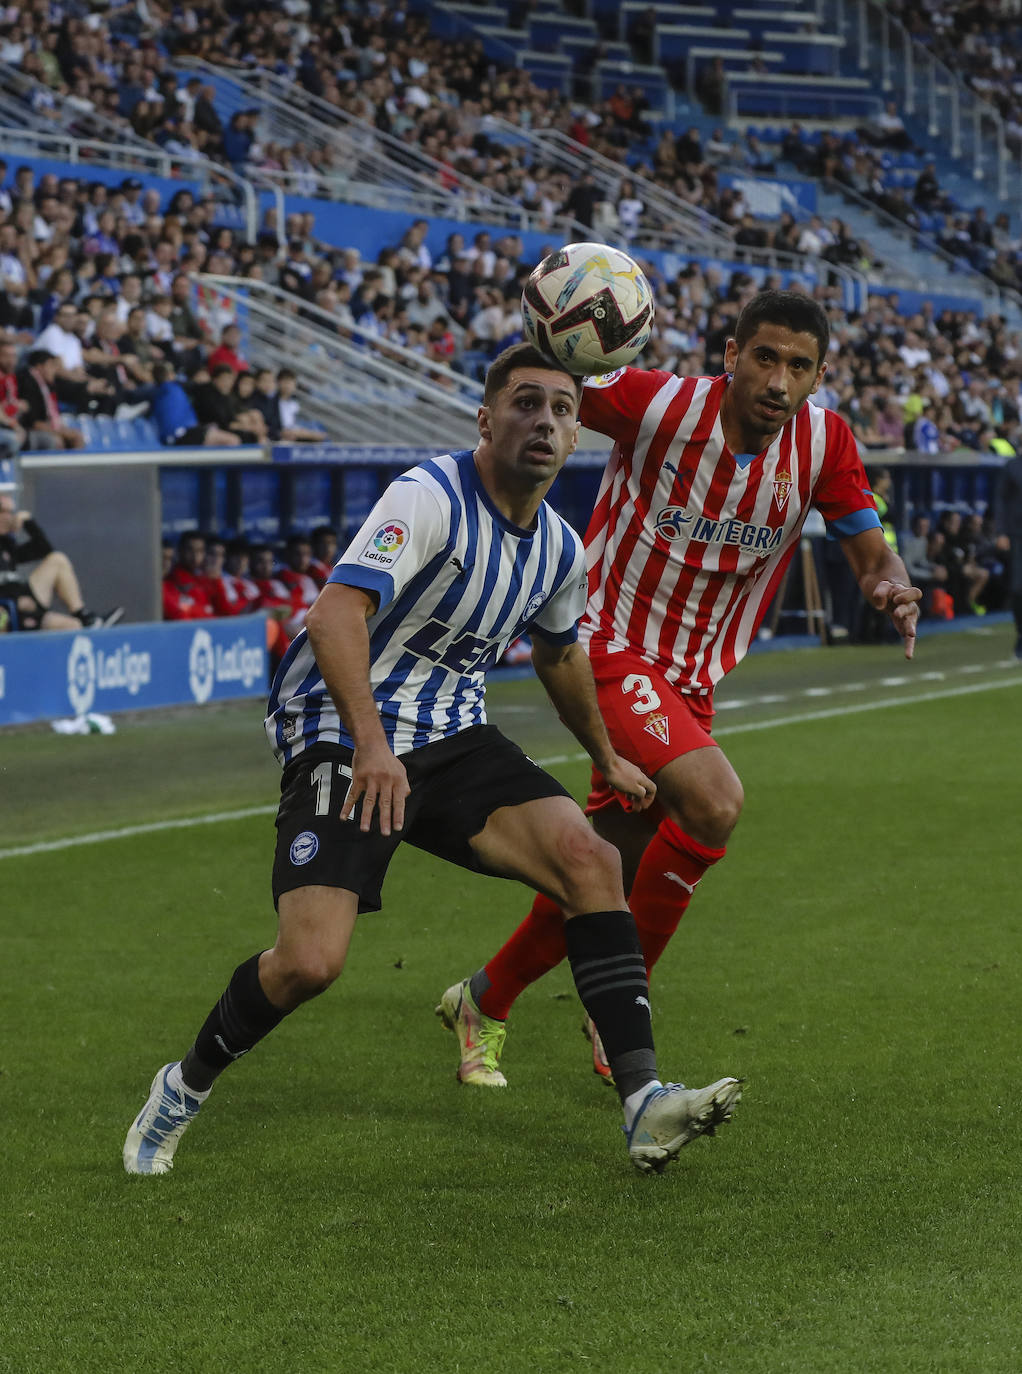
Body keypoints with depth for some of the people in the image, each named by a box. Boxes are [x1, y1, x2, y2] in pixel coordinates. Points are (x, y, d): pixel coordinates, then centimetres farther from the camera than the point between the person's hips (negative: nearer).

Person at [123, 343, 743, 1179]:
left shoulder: (561, 551, 8)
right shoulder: (430, 498, -17)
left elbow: (559, 653, 30)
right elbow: (335, 616, -30)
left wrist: (606, 757, 41)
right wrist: (371, 741, -41)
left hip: (453, 738, 6)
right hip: (342, 738, -6)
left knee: (588, 856, -18)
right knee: (310, 961, -20)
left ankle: (643, 1101, -20)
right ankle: (185, 1088, 9)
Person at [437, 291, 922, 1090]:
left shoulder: (824, 442, -7)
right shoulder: (660, 404, -18)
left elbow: (872, 554, -1)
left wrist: (892, 589, -26)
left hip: (692, 680, 6)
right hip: (612, 646, -6)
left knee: (606, 874, 11)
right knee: (715, 802, -27)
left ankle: (487, 1001, 36)